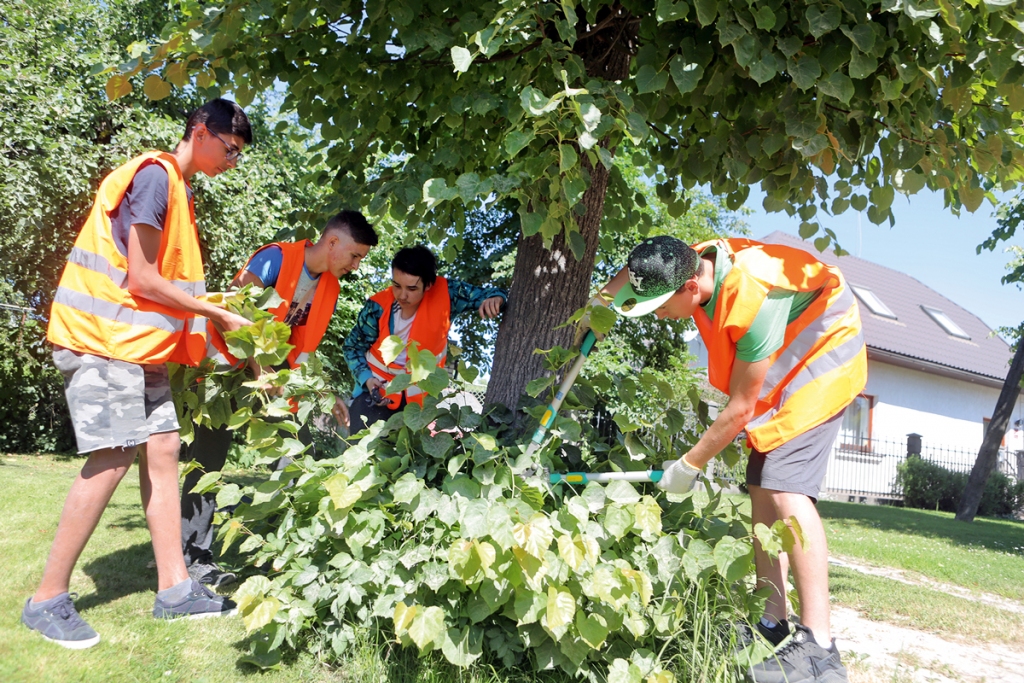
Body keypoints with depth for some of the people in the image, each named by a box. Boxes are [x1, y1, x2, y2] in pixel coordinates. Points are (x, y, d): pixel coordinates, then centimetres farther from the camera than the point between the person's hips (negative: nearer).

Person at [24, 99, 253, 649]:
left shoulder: (176, 187, 17)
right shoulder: (154, 175, -13)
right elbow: (142, 279, -18)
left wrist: (208, 322, 6)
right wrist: (219, 313, -10)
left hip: (140, 345, 10)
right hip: (104, 340, -9)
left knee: (162, 449, 4)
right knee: (113, 459, -11)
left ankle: (175, 589, 8)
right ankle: (47, 600, 2)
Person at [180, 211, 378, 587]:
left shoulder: (329, 289, 4)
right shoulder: (277, 258, -18)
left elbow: (302, 348, 9)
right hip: (226, 364, -7)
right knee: (208, 458, -5)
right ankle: (192, 555, 5)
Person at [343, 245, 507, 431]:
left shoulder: (445, 293, -21)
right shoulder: (378, 307, -20)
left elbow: (486, 294, -12)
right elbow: (353, 347, -5)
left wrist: (494, 299, -36)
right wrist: (366, 378, -20)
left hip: (421, 396, 1)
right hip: (376, 388, -1)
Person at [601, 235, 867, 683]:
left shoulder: (750, 300, -35)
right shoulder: (694, 261, -13)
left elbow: (741, 409, -26)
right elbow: (635, 273, 12)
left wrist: (689, 465, -15)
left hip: (822, 358, -9)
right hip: (781, 369, 9)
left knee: (785, 488, -22)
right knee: (761, 489, 4)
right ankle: (772, 624, 11)